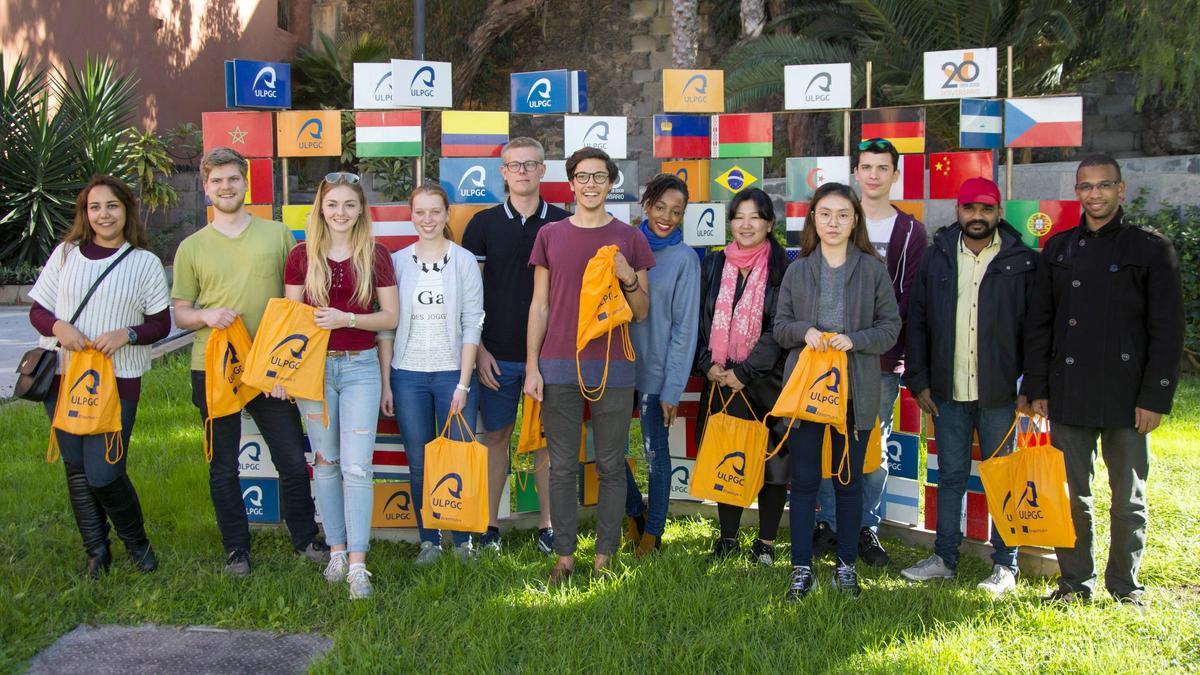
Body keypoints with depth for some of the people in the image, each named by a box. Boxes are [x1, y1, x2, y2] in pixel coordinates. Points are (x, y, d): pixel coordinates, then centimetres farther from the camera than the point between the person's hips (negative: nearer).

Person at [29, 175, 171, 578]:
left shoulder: (145, 262, 3)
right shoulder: (66, 253, 7)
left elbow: (161, 324, 3)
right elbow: (37, 310, 9)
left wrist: (127, 335, -16)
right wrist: (58, 327, -13)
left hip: (118, 381, -2)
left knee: (104, 475, -8)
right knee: (77, 469, 7)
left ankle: (136, 541, 18)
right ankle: (96, 550, 24)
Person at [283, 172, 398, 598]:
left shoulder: (376, 256, 2)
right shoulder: (302, 256, 3)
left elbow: (391, 317, 2)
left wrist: (347, 318, -13)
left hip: (361, 367, -1)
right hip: (314, 367, 1)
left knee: (356, 466, -7)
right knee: (326, 462, 9)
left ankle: (357, 565, -3)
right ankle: (336, 550, 22)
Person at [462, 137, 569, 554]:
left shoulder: (563, 224, 3)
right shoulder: (483, 224, 2)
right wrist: (478, 350, -4)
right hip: (498, 355, 0)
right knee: (496, 436, 7)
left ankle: (547, 525, 17)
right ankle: (489, 525, 17)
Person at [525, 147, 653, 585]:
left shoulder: (629, 239, 7)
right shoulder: (550, 236, 9)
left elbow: (641, 312, 8)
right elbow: (539, 306, 8)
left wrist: (629, 279, -11)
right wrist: (531, 366, 2)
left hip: (613, 367, 0)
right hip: (559, 366, 1)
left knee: (611, 467, 4)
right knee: (562, 467, 4)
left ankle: (604, 557, 13)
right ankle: (564, 557, 13)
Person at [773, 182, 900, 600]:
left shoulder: (873, 269, 1)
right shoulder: (797, 270, 6)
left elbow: (890, 327, 1)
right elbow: (779, 326, 8)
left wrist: (854, 340, -16)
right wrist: (804, 331, -12)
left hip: (855, 390, -1)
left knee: (850, 481, 9)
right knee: (803, 480, 4)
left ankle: (846, 565, 22)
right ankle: (802, 567, 13)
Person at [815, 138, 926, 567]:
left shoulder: (911, 231, 6)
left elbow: (910, 297, -1)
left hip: (883, 356, 0)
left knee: (875, 446, 6)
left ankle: (867, 528, 17)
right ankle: (829, 525, 16)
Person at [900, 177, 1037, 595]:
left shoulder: (1022, 262, -2)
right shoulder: (938, 259, 6)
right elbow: (917, 322, 7)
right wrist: (919, 381, 3)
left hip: (1000, 393, -2)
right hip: (948, 392, 3)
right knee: (951, 476, 12)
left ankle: (1005, 565, 18)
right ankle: (945, 558, 23)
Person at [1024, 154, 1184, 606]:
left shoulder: (1151, 249, -1)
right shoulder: (1059, 249, 10)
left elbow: (1167, 331, -3)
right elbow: (1039, 324, 11)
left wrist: (1155, 398, -9)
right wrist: (1037, 388, 5)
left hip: (1127, 397, -3)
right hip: (1068, 397, 3)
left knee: (1128, 500, 8)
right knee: (1071, 496, 8)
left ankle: (1124, 586, 22)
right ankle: (1075, 582, 21)